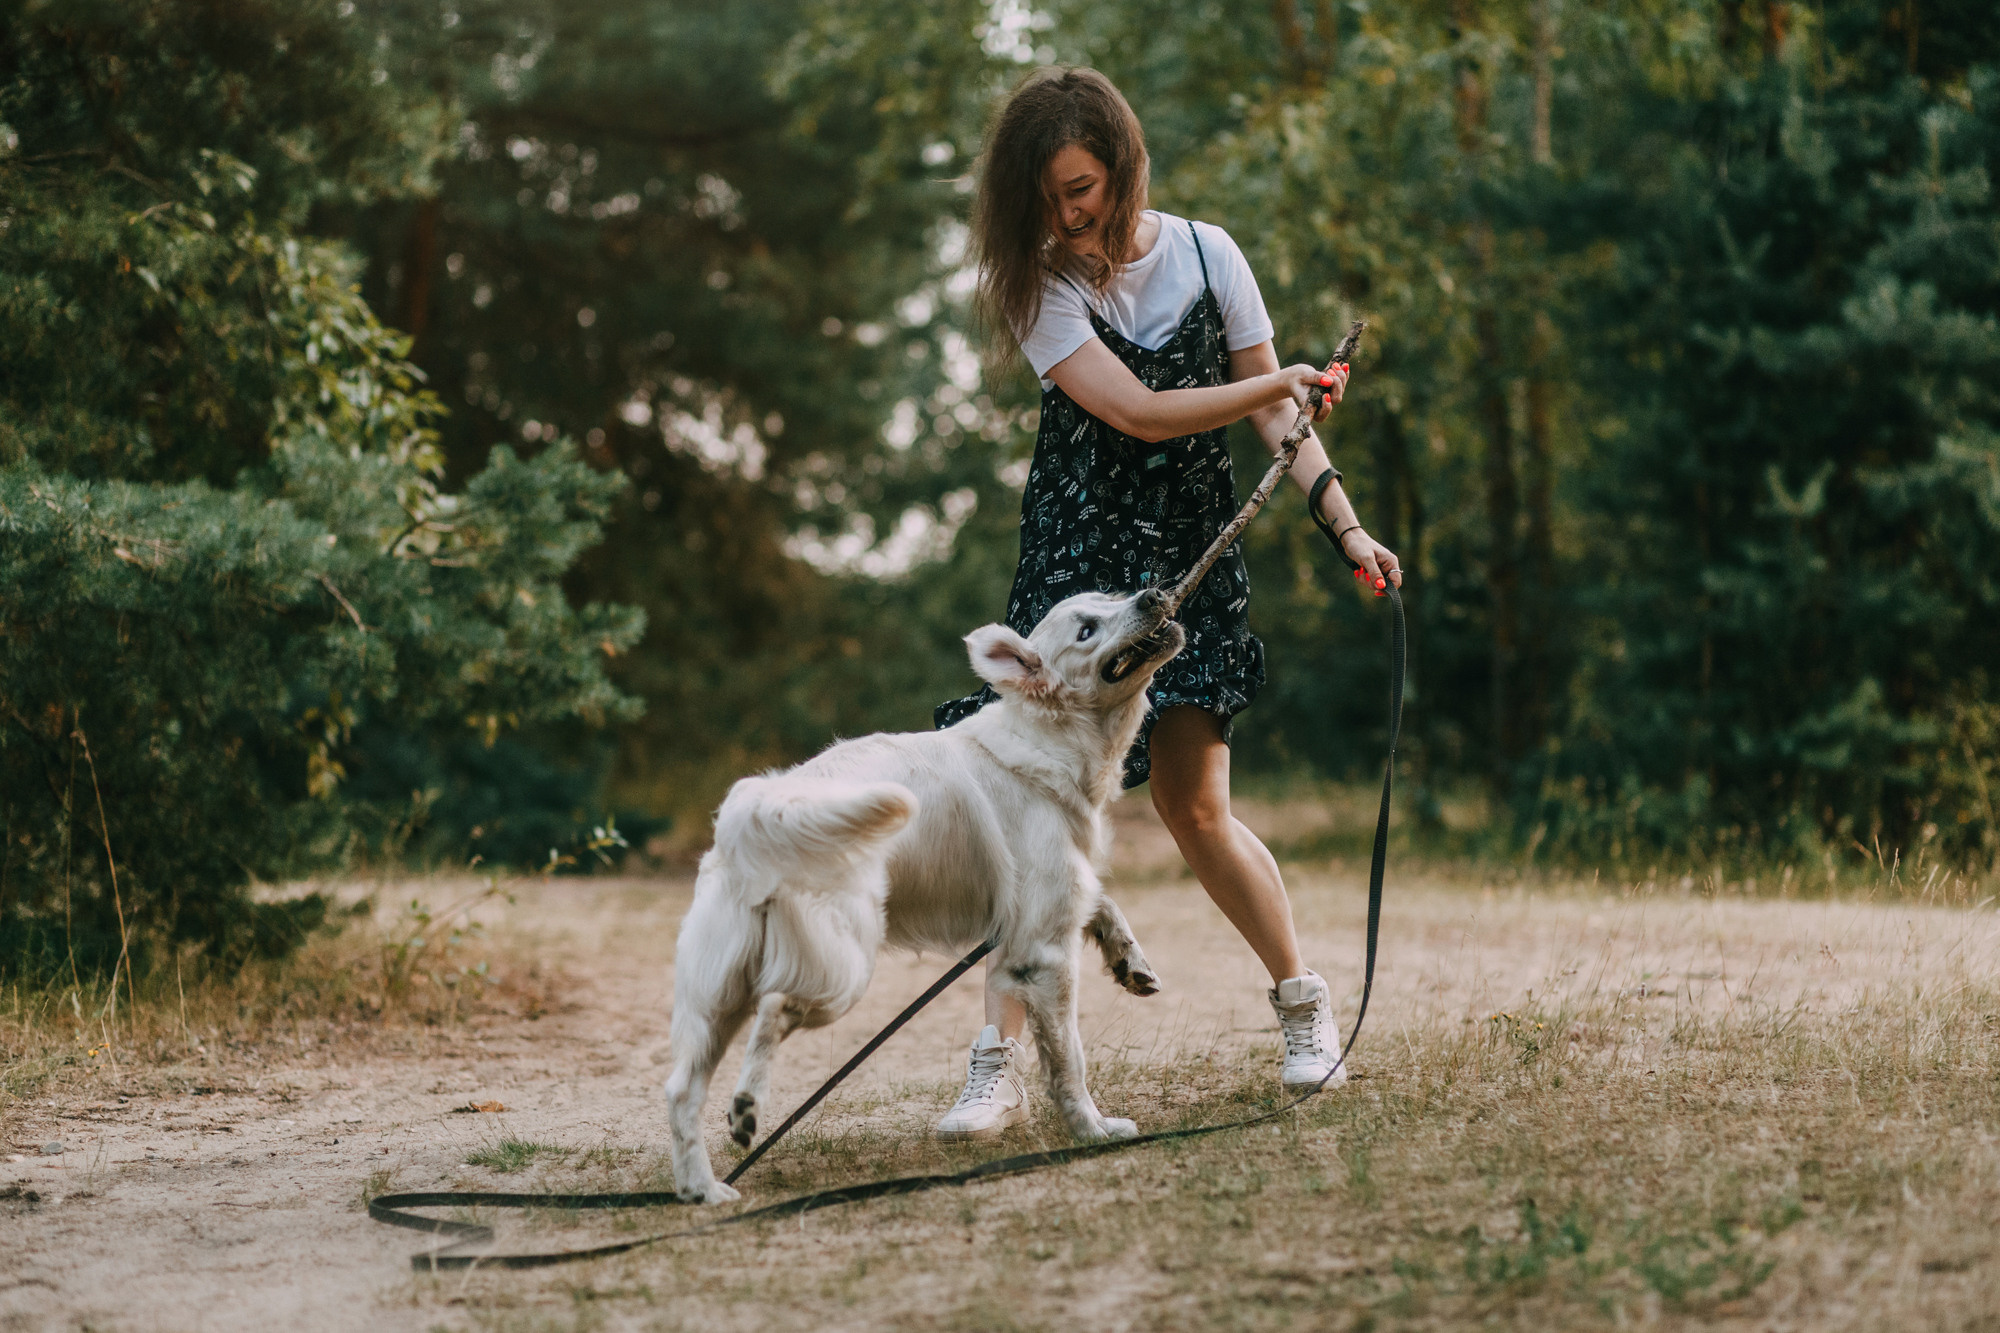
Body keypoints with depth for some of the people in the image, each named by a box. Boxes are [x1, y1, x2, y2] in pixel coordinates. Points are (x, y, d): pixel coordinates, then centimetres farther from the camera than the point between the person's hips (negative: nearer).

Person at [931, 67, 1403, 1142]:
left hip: (1191, 559, 1)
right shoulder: (1039, 285, -7)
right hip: (1076, 556, -1)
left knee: (1194, 809, -2)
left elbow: (1275, 417, 7)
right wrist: (1284, 381, -6)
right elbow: (1140, 411, -15)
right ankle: (999, 1064, -7)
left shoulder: (1205, 255, 1)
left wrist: (1348, 529, -1)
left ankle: (1301, 996, 20)